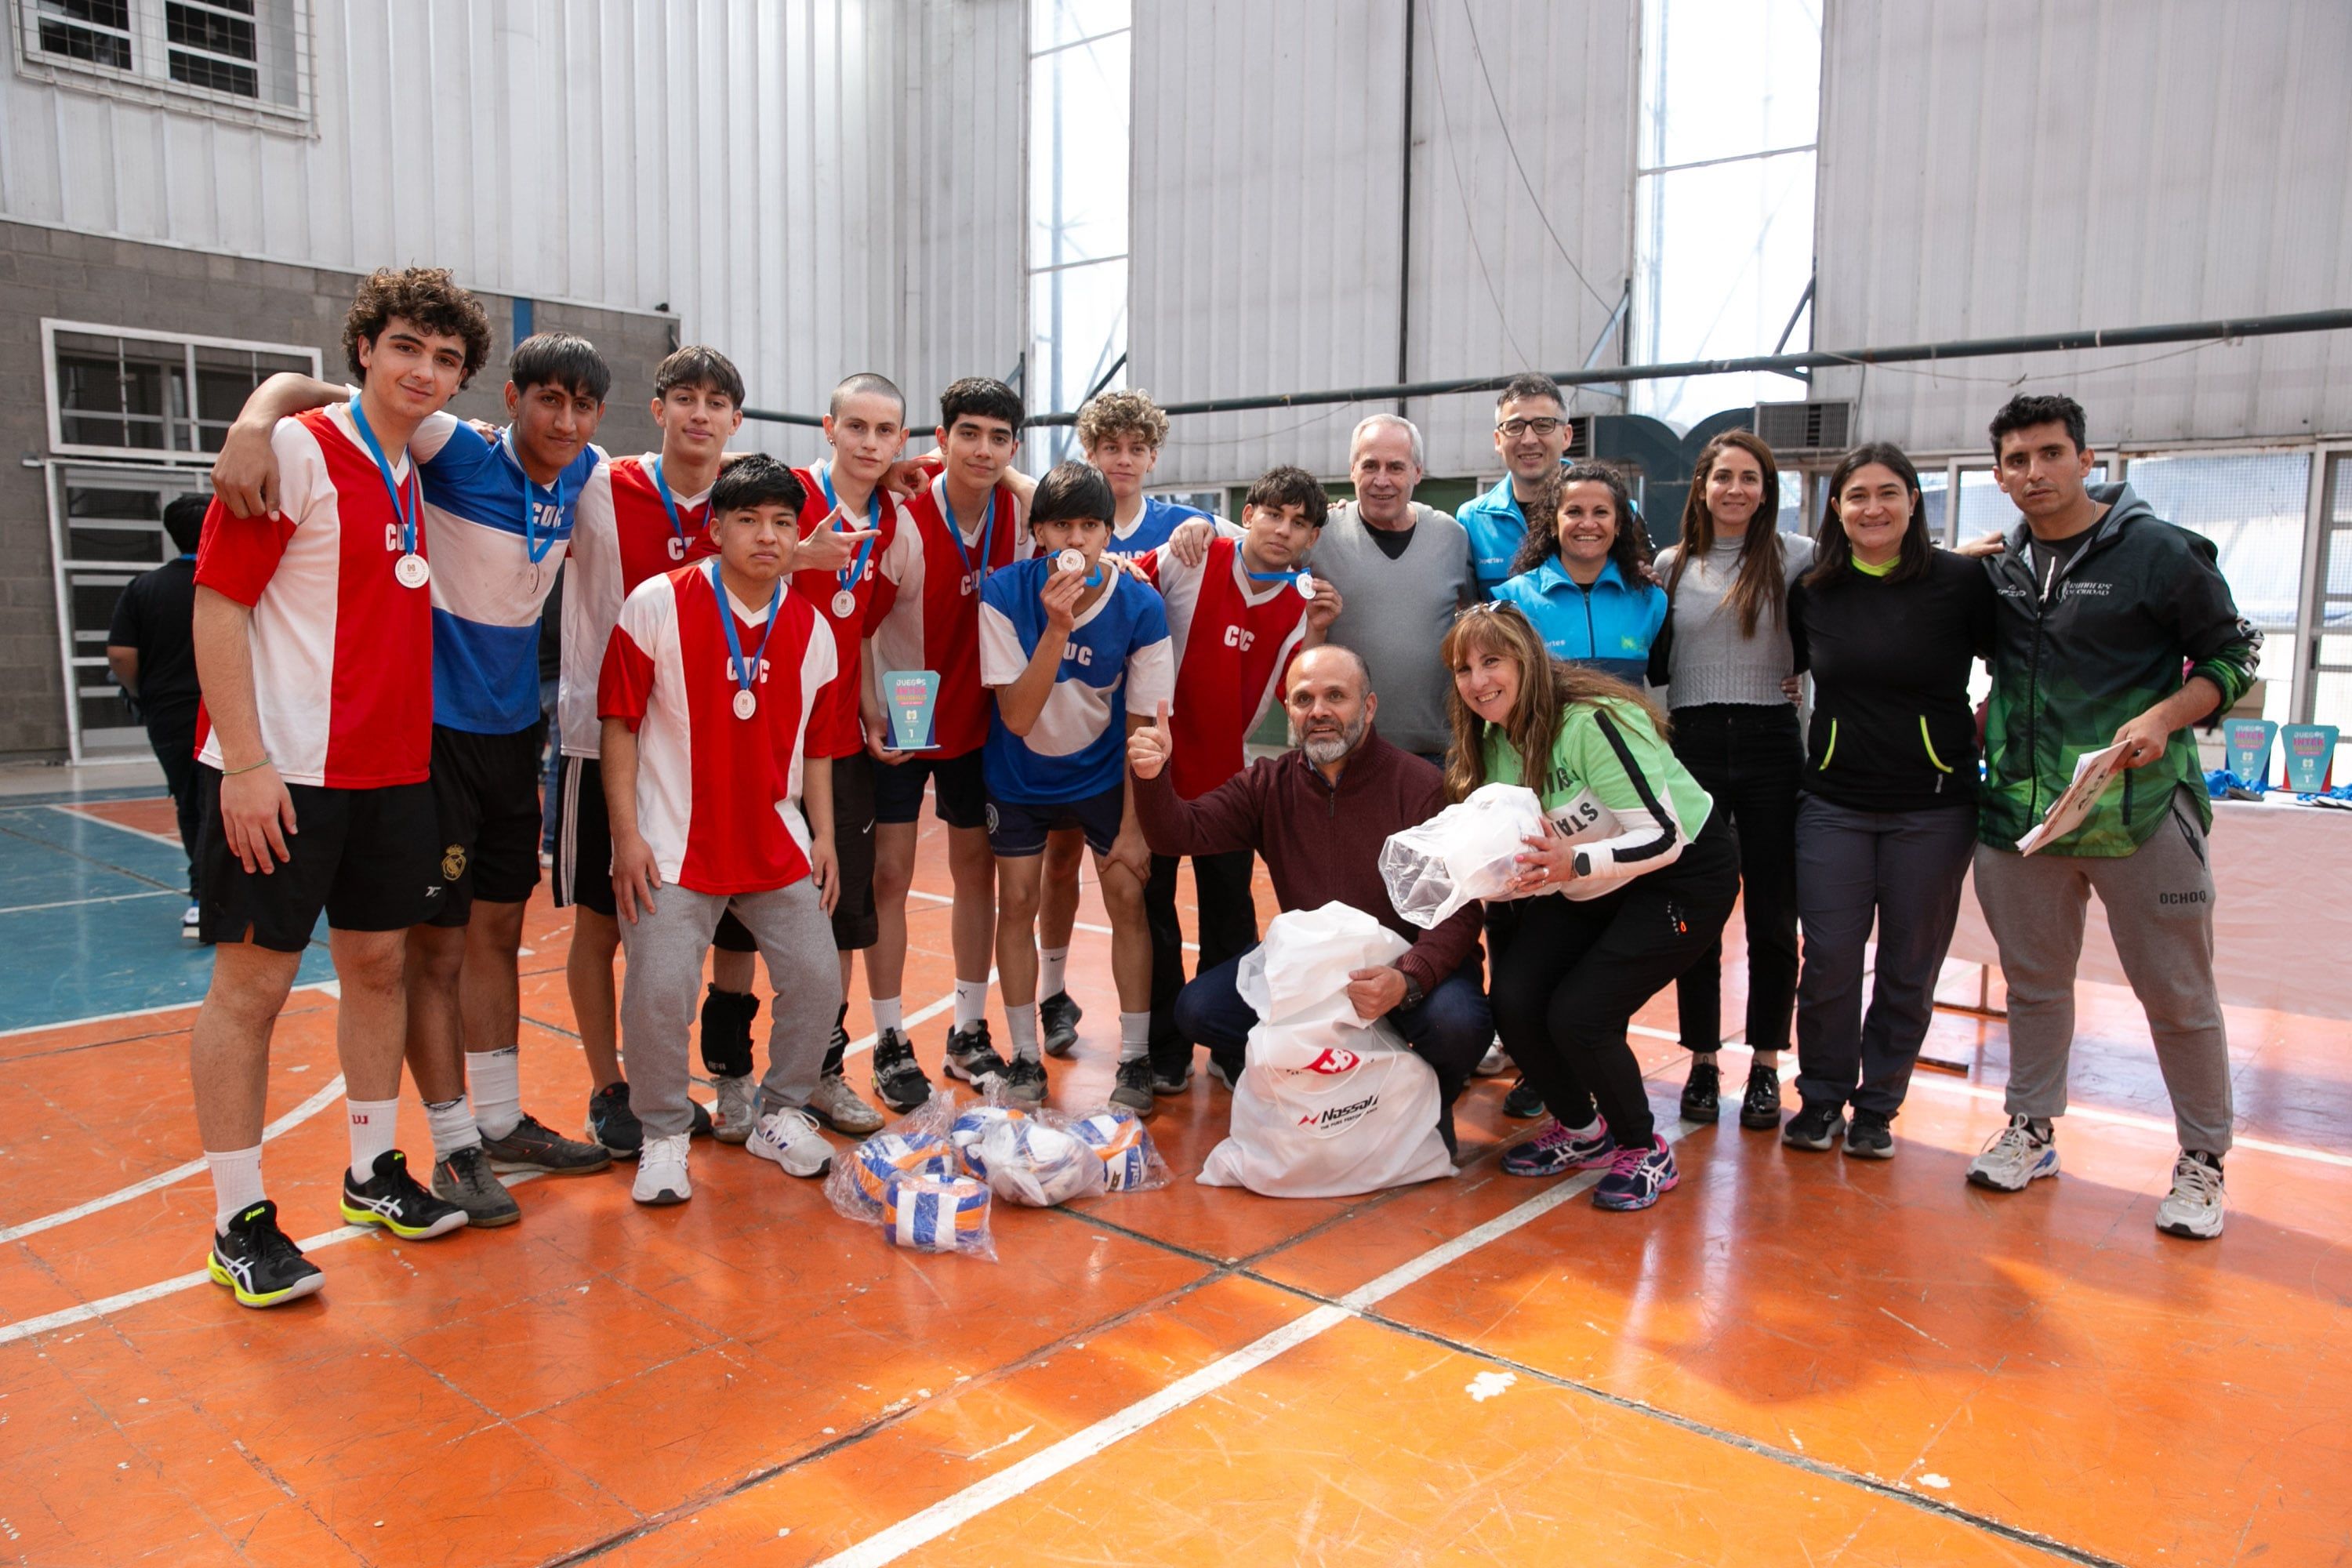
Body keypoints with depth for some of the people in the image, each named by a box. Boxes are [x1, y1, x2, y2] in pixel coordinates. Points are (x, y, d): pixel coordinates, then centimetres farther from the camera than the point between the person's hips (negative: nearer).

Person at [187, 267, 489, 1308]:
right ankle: (239, 1222, 11)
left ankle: (374, 1172, 27)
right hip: (279, 773, -7)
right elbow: (216, 604, -13)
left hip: (394, 769, 7)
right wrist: (244, 762, -18)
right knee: (251, 981, 1)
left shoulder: (420, 473, 11)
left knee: (379, 963, 13)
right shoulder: (295, 453, -10)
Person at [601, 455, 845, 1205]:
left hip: (778, 844, 4)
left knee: (816, 977, 2)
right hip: (674, 845, -4)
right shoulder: (658, 603, -7)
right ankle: (664, 1136, 14)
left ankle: (780, 1115, 25)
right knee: (660, 991, -10)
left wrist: (823, 835, 8)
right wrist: (626, 834, -10)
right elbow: (619, 722, -6)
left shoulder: (811, 627, 5)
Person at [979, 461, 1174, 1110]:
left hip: (1103, 772, 0)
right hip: (1019, 775, 0)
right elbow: (1016, 717, -27)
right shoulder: (1005, 594, -22)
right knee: (1016, 902, 1)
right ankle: (1025, 1058, 16)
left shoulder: (1140, 606, -20)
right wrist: (1056, 628, -38)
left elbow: (1142, 725, -11)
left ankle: (1135, 1059, 11)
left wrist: (1132, 826, -9)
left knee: (1127, 899, -4)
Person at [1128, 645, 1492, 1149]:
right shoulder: (1269, 785, 1)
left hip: (1412, 961, -3)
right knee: (1197, 1009, -16)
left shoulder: (1419, 786, -14)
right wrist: (1151, 778, -30)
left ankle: (1430, 1102, 4)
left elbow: (1458, 911, -18)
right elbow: (1181, 832, -8)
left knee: (1457, 1022, -33)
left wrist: (1406, 980, -37)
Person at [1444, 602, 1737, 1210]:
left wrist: (1575, 863, -43)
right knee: (1514, 1000, -11)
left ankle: (1645, 1151, 8)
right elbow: (1518, 853, 3)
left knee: (1578, 1016, -20)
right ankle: (1579, 1131, 16)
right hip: (1589, 888, 7)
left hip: (1682, 876, -7)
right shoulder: (1491, 743, -3)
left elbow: (1663, 837, -29)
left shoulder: (1591, 722, -27)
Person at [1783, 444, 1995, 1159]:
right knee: (1829, 961, 2)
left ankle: (1877, 1106, 23)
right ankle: (1821, 1099, 20)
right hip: (1834, 803, 2)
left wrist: (1977, 737, -2)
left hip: (1934, 808, -1)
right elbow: (1789, 670, 19)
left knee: (1909, 969, 8)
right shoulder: (1812, 590, 3)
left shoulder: (1961, 580, -5)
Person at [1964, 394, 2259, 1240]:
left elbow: (2234, 656, -2)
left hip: (2139, 813, -4)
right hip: (2020, 811, 5)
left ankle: (2202, 1161, 21)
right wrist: (1977, 729, 8)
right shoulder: (2003, 567, 9)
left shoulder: (2160, 552, -6)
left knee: (2178, 994, 5)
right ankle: (2031, 1130, 30)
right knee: (2033, 981, 15)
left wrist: (2163, 717, -17)